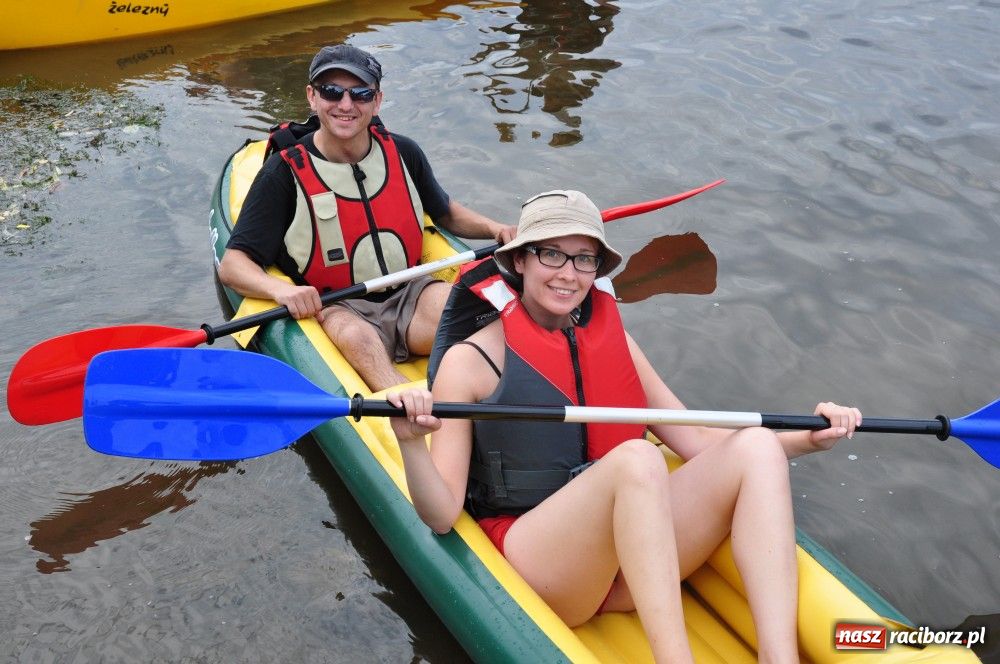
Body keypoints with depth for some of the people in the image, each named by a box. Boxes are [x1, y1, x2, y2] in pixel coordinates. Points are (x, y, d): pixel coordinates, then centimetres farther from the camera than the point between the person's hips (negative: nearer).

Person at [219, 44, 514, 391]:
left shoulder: (403, 153, 8)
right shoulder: (285, 172, -4)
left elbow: (444, 212, 26)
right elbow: (232, 265, -7)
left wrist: (492, 227, 5)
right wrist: (280, 288, -29)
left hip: (409, 295, 3)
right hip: (335, 310, -3)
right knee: (357, 337, -36)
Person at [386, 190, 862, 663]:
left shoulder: (611, 339, 13)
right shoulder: (470, 360, -3)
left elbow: (696, 440, 12)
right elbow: (442, 515, -9)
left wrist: (808, 440, 2)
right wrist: (411, 445, -28)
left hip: (633, 555, 6)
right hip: (532, 562, -5)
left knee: (755, 449, -14)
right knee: (636, 458, -32)